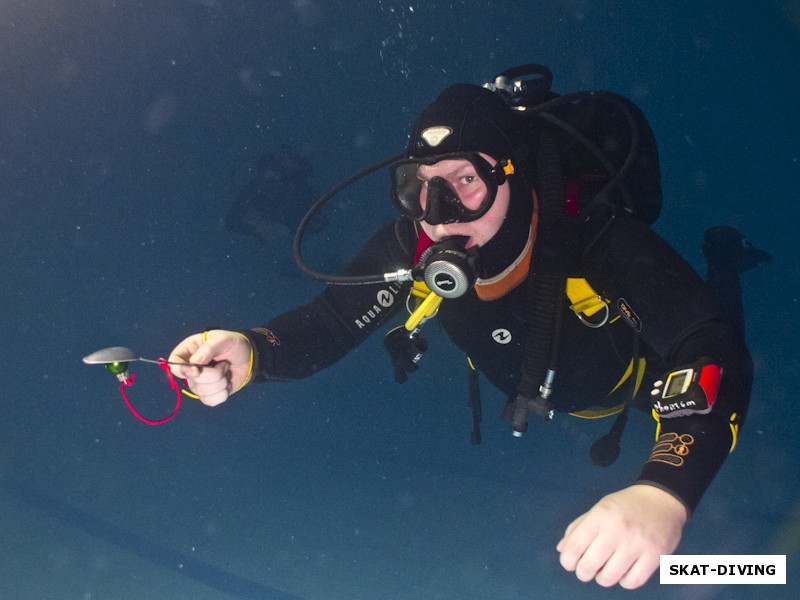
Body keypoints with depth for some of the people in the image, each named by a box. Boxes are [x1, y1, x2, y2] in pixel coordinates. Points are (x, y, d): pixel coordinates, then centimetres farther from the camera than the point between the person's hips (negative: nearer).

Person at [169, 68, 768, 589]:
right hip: (533, 386, 3)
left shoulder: (597, 243, -47)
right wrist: (248, 354, -51)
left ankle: (722, 260, 39)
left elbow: (712, 349, -56)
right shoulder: (412, 250, -35)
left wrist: (665, 494, -75)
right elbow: (327, 321, -27)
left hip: (631, 373, -3)